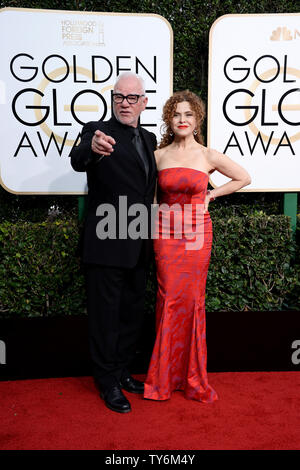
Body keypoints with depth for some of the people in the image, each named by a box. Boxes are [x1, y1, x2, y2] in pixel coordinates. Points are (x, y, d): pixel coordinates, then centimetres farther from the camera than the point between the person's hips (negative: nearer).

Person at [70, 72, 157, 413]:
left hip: (137, 246, 7)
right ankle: (108, 383, 21)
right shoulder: (98, 130, -7)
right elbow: (77, 161, -28)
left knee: (132, 312, 18)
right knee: (106, 315, 4)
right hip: (107, 244, -7)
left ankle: (122, 372, 36)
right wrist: (92, 148, -52)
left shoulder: (149, 139, 13)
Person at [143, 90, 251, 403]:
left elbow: (243, 178, 13)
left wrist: (211, 195, 6)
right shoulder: (158, 156, 4)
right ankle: (165, 376, 16)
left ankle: (193, 376, 20)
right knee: (169, 300, 0)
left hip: (197, 233, 0)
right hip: (166, 233, 0)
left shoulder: (208, 156, 2)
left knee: (193, 300, 3)